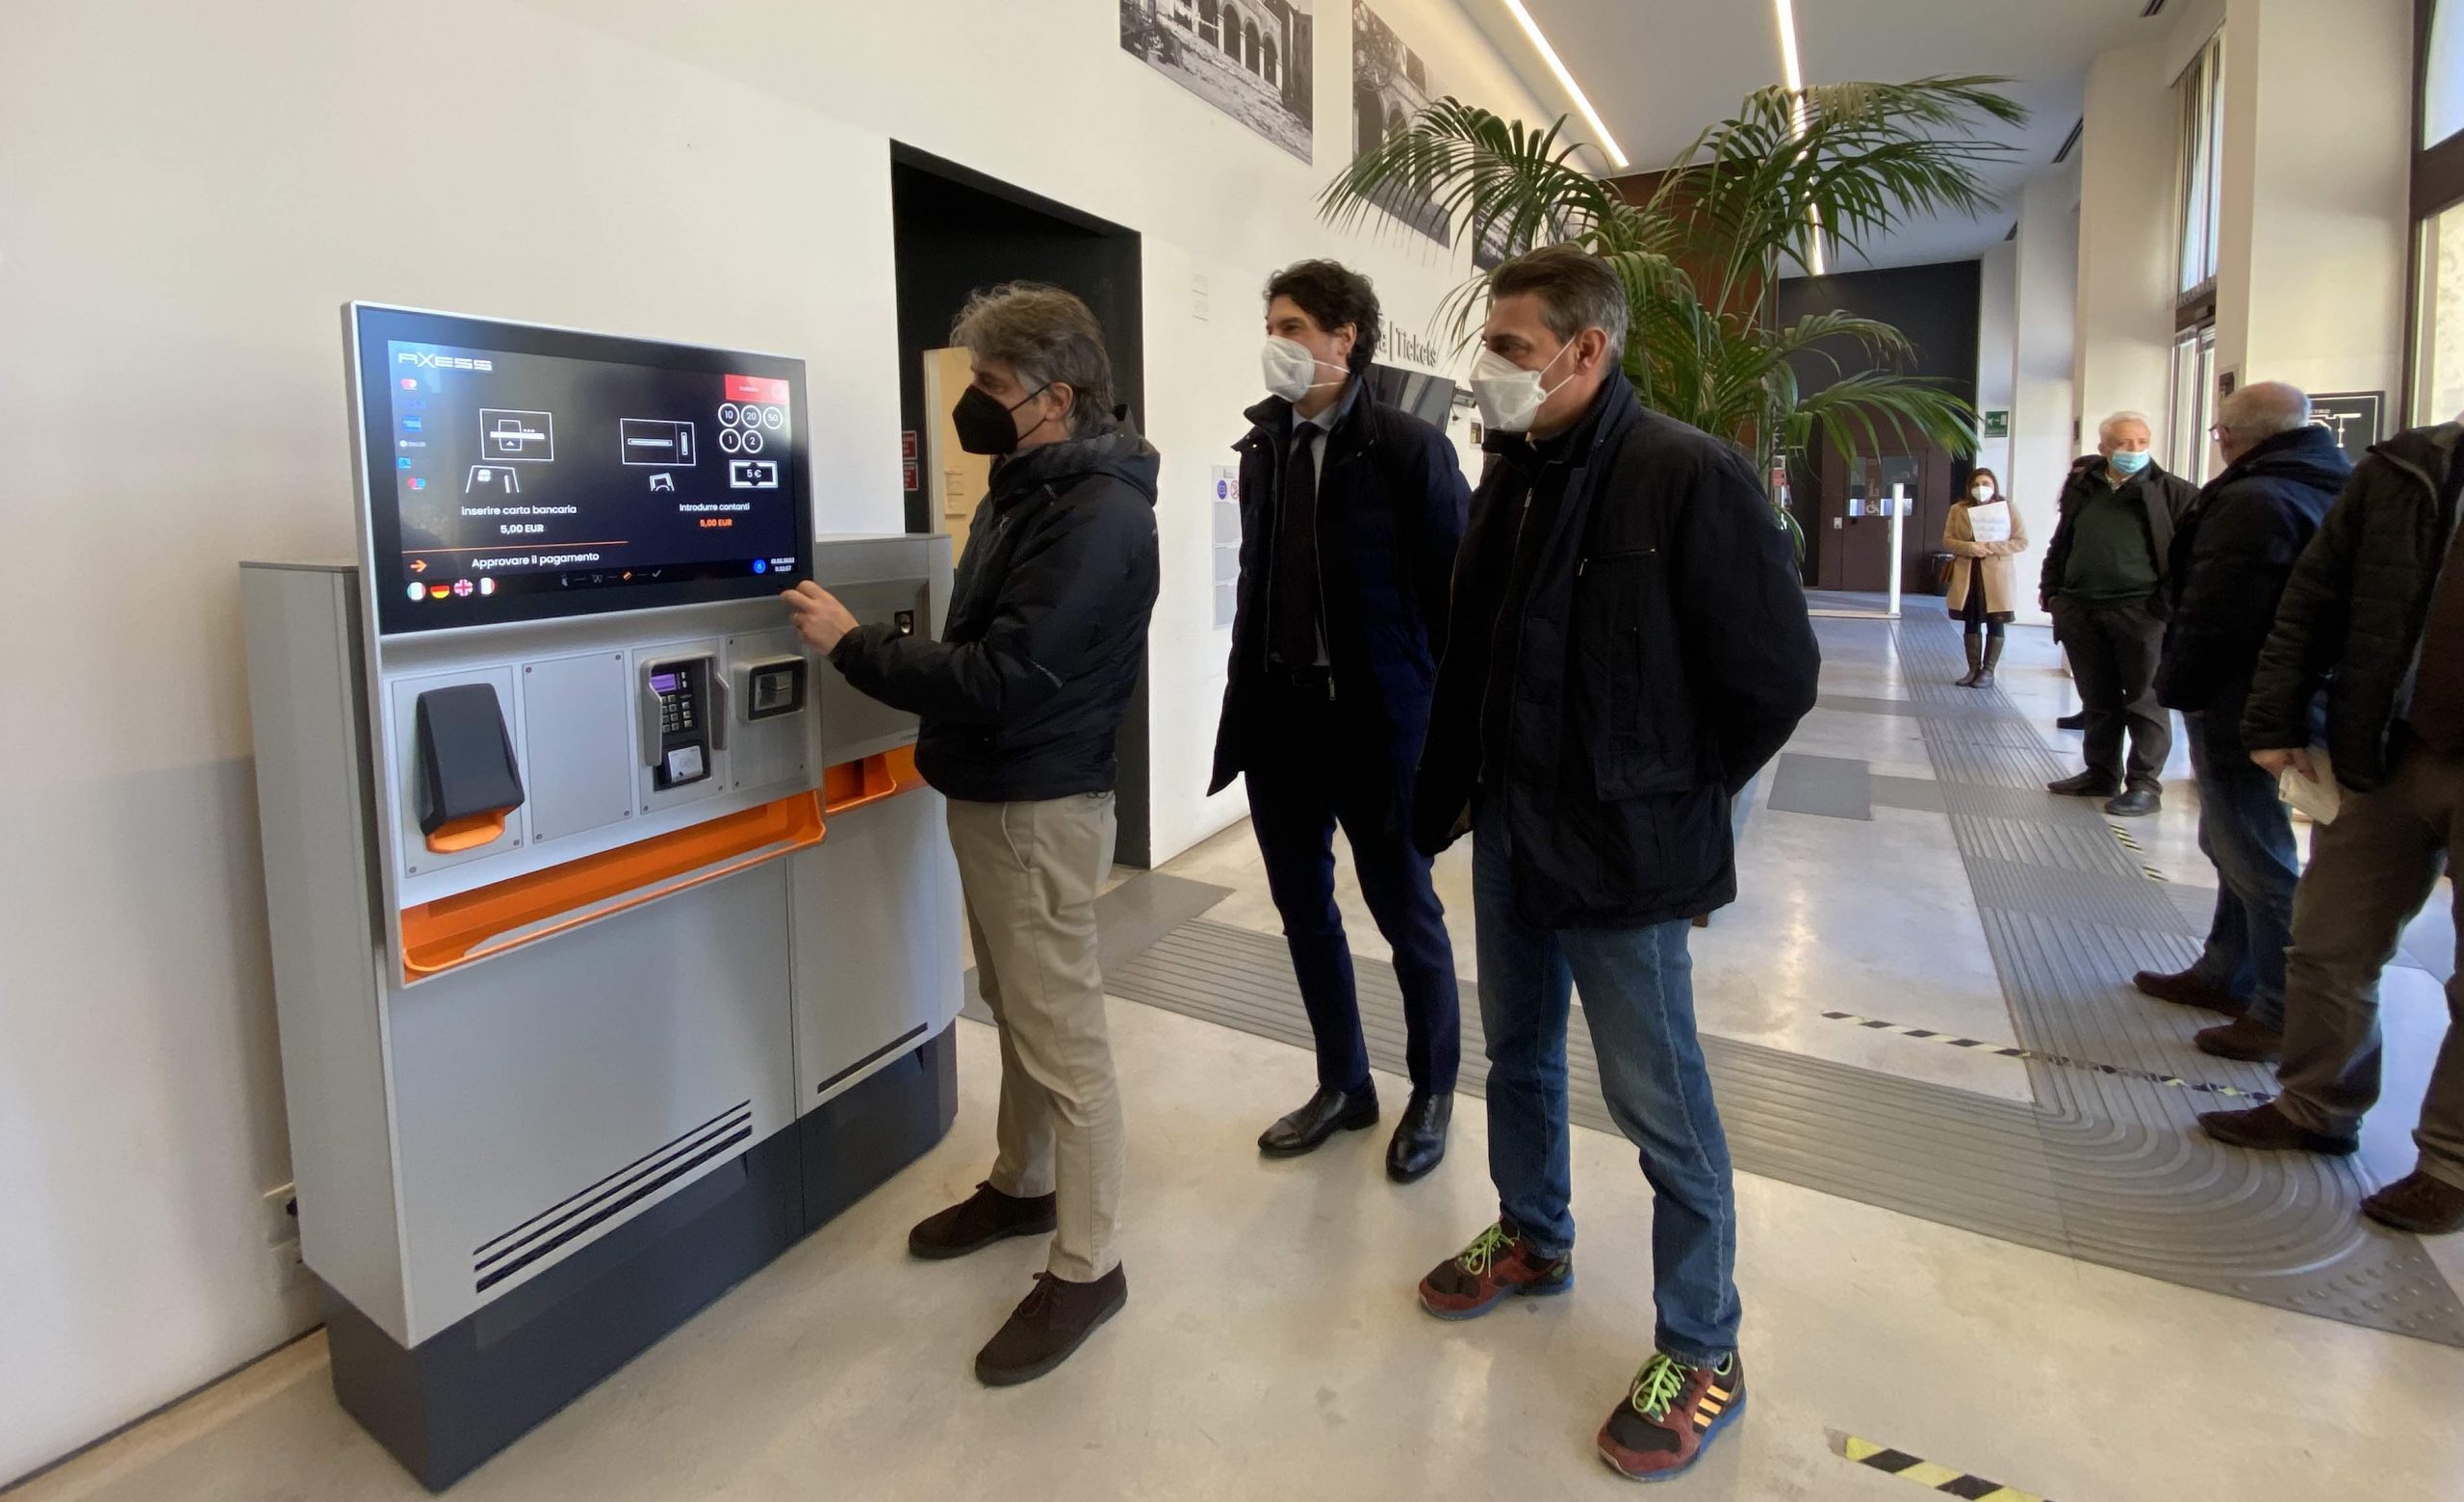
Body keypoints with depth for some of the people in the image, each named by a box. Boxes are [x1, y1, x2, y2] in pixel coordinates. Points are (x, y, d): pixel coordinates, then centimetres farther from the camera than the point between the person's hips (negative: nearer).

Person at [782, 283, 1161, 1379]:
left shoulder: (1096, 515, -21)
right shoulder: (1027, 488, 11)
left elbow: (1003, 675, -26)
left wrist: (853, 646, -17)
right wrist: (873, 649, 3)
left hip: (1040, 807, -10)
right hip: (993, 792, 10)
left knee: (1062, 1036, 0)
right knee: (1015, 1008, 21)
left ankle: (1087, 1266, 14)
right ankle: (1022, 1186, 39)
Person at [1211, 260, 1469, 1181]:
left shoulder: (1409, 449, -8)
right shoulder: (1262, 448, 9)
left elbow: (1452, 594, -9)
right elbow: (1255, 581, 11)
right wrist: (1245, 702, 7)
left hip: (1377, 722, -6)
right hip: (1281, 719, 6)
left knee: (1406, 913, 10)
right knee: (1304, 909, 14)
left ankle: (1432, 1091, 31)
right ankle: (1343, 1085, 34)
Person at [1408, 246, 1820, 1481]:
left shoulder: (1689, 478, -17)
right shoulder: (1510, 476, 6)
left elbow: (1775, 676, -14)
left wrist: (1666, 800, -5)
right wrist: (1459, 790, 8)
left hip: (1619, 854, -7)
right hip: (1509, 832, 7)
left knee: (1659, 1107, 6)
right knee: (1517, 1055, 22)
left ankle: (1702, 1355, 26)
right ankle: (1533, 1240, 46)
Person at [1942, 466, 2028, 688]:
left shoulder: (2007, 508, 0)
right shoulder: (1959, 510, 7)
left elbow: (2022, 541, -3)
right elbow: (1947, 541, 4)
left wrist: (1990, 547, -16)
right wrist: (1969, 548, -16)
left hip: (1997, 576, -2)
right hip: (1967, 576, 2)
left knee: (1995, 624, 2)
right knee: (1971, 623, 7)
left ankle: (1988, 671, 9)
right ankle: (1974, 669, 16)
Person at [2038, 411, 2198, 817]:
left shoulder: (2171, 492, 0)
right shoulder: (2082, 489, 12)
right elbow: (2061, 544, 18)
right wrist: (2052, 592, 11)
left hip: (2140, 612, -4)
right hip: (2081, 612, 4)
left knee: (2144, 702, -1)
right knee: (2097, 701, 12)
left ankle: (2145, 785, 4)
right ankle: (2101, 775, 23)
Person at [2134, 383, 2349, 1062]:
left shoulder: (2254, 501, -19)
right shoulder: (2333, 490, 13)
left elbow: (2216, 616, -25)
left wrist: (2175, 688, -13)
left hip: (2240, 705, -10)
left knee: (2258, 859, -3)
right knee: (2239, 847, 20)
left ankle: (2283, 1014, 4)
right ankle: (2226, 975, 32)